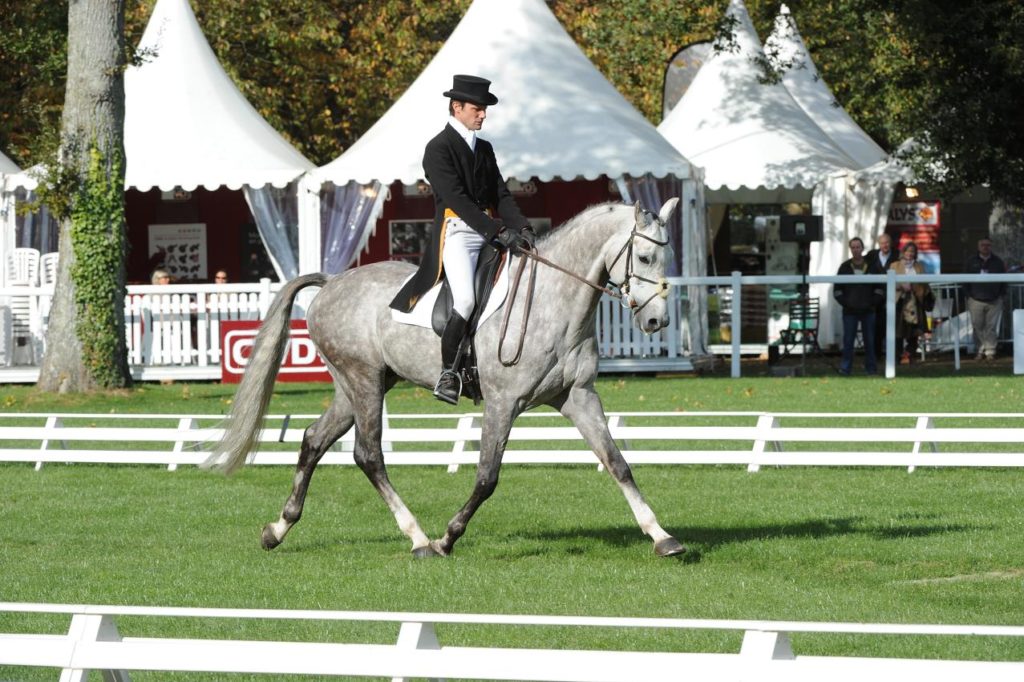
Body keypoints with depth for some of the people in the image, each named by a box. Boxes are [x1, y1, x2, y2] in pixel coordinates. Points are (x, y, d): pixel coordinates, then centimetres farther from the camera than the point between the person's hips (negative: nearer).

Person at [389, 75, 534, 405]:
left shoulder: (484, 149, 20)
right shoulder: (438, 149, -4)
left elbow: (501, 195, 14)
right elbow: (456, 199, -15)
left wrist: (521, 228, -6)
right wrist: (498, 231, -23)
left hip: (491, 235, 8)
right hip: (457, 232, -8)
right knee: (466, 300, -25)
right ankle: (447, 373, -13)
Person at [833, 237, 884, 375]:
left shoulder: (872, 266, 6)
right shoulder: (845, 267, 5)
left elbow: (879, 288, 8)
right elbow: (837, 290, 7)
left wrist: (873, 302, -5)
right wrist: (845, 303, -6)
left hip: (868, 310, 0)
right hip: (850, 311, 0)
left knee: (869, 340, 4)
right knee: (848, 340, -3)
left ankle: (871, 367, 9)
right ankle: (845, 368, -1)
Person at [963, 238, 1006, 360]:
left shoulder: (998, 262, 7)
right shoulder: (972, 262, 6)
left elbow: (1003, 280, 11)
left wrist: (1001, 295, 3)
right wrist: (969, 295, 2)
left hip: (994, 301, 0)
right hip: (976, 300, 0)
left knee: (991, 327, -2)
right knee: (977, 327, 0)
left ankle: (990, 351, 3)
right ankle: (981, 350, 8)